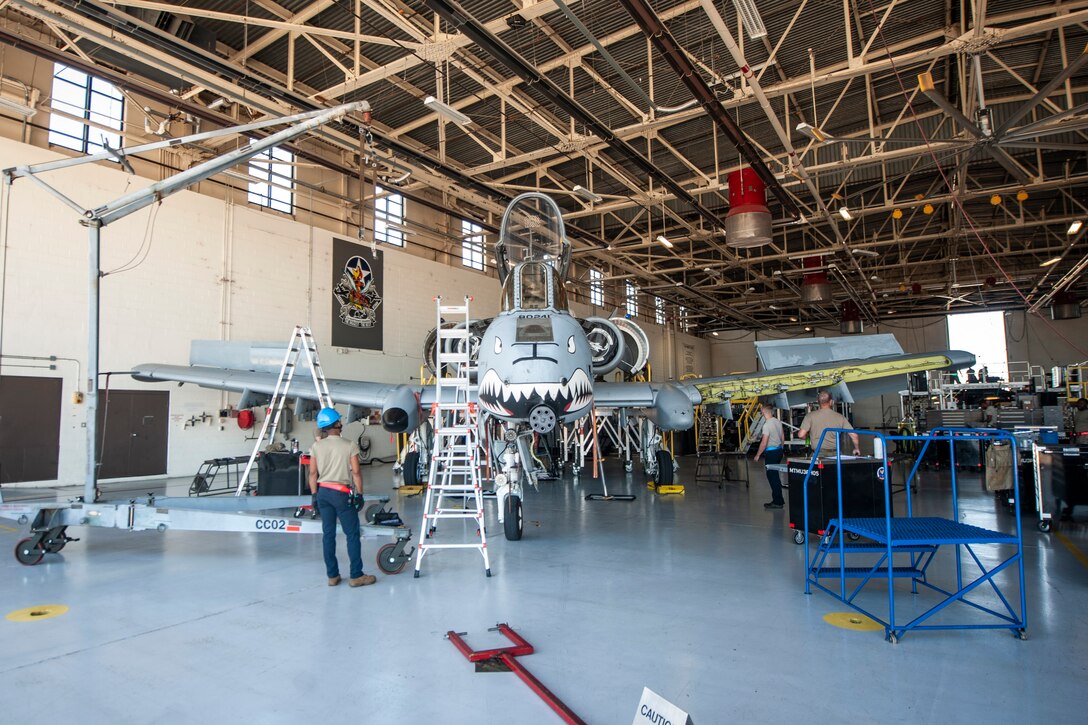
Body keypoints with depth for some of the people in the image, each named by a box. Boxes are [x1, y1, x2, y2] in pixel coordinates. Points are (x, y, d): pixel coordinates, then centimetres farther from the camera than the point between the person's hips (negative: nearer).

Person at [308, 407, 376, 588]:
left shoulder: (316, 446, 2)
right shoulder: (349, 446, -9)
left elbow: (313, 473, 3)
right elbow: (356, 472, -10)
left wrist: (314, 494, 11)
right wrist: (359, 494, -1)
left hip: (323, 492, 5)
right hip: (342, 493, -5)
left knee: (328, 534, 10)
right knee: (352, 534, 3)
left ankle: (332, 575, 16)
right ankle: (356, 576, 5)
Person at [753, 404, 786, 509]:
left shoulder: (767, 425, -19)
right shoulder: (778, 422, 6)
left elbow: (764, 443, -20)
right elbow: (782, 438, 16)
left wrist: (758, 455, -10)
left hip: (771, 452, -8)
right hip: (779, 450, 8)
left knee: (772, 476, -1)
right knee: (775, 475, 17)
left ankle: (777, 502, 2)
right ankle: (779, 500, 24)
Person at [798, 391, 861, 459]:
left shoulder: (810, 416, -1)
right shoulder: (839, 417, 6)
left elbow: (801, 435, -6)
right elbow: (854, 435, 7)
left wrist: (807, 436, 19)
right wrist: (856, 449, 25)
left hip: (818, 454, -2)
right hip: (835, 453, 2)